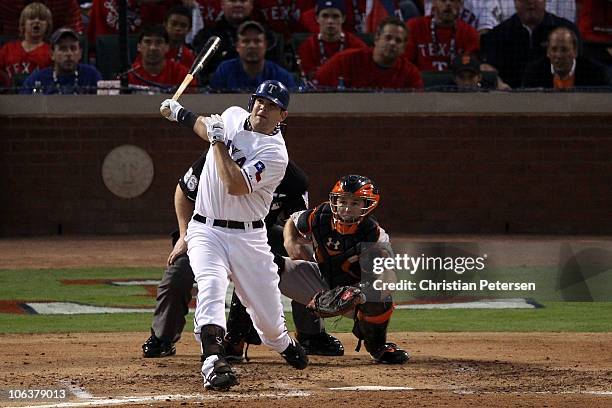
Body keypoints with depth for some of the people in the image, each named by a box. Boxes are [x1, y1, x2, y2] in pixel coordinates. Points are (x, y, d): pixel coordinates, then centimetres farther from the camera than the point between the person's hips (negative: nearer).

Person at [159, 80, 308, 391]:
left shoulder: (274, 153, -15)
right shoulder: (233, 116, 4)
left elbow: (235, 185, -27)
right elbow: (206, 127, 31)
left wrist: (219, 141, -22)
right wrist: (179, 113, 21)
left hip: (248, 237, -3)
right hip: (206, 230, 3)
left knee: (268, 316, 3)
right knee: (210, 286, -27)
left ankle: (283, 345, 41)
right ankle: (213, 362, -42)